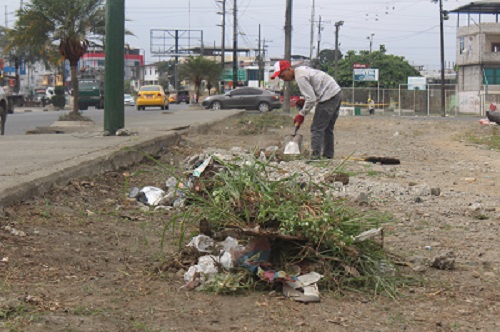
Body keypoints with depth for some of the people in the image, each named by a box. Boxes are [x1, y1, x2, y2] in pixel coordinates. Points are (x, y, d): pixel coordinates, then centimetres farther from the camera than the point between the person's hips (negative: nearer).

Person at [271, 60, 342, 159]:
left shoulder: (300, 77, -17)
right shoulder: (301, 70, 15)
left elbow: (311, 99, -19)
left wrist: (301, 114, -8)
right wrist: (304, 101, 9)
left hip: (329, 97, -10)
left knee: (317, 128, -9)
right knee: (327, 128, 16)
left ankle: (315, 157, -11)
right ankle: (328, 156, 20)